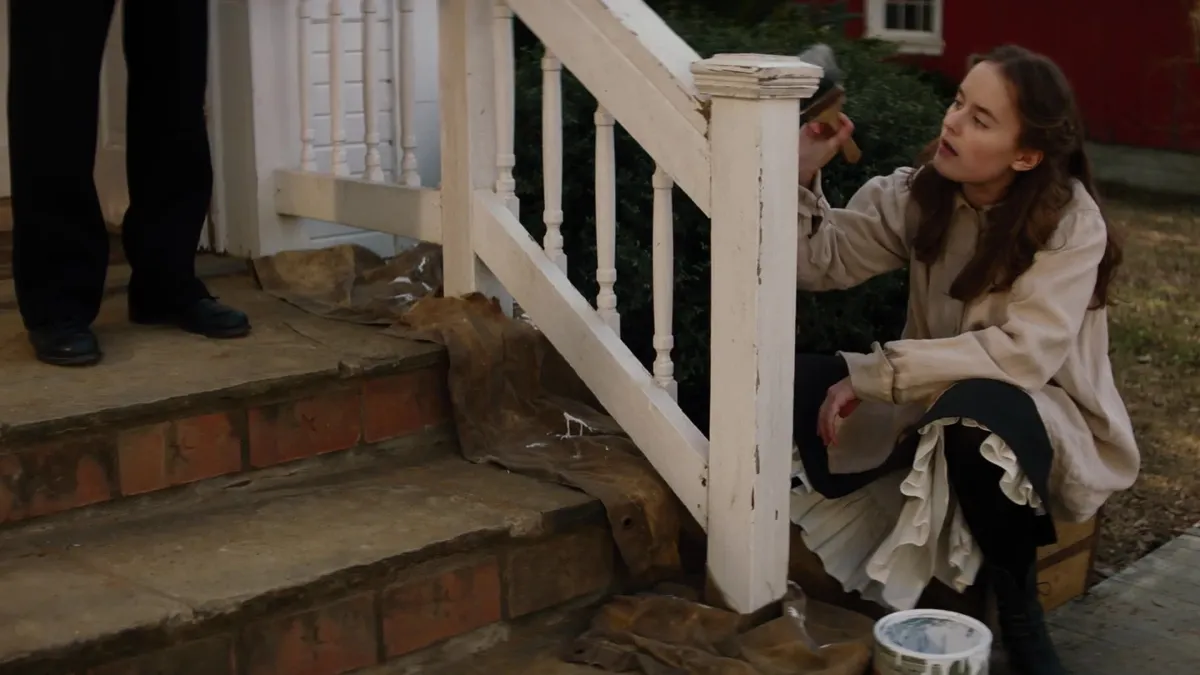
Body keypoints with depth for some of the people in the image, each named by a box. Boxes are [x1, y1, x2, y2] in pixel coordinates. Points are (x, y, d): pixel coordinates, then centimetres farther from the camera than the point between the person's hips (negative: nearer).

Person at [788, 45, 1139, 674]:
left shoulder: (1071, 223, -19)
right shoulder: (918, 192, -4)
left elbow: (1023, 354, -28)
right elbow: (822, 262, -5)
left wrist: (871, 374, -29)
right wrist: (802, 176, -22)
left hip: (1044, 416, -5)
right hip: (939, 400, 5)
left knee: (974, 412, -39)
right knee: (798, 379, -16)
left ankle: (1018, 606, -16)